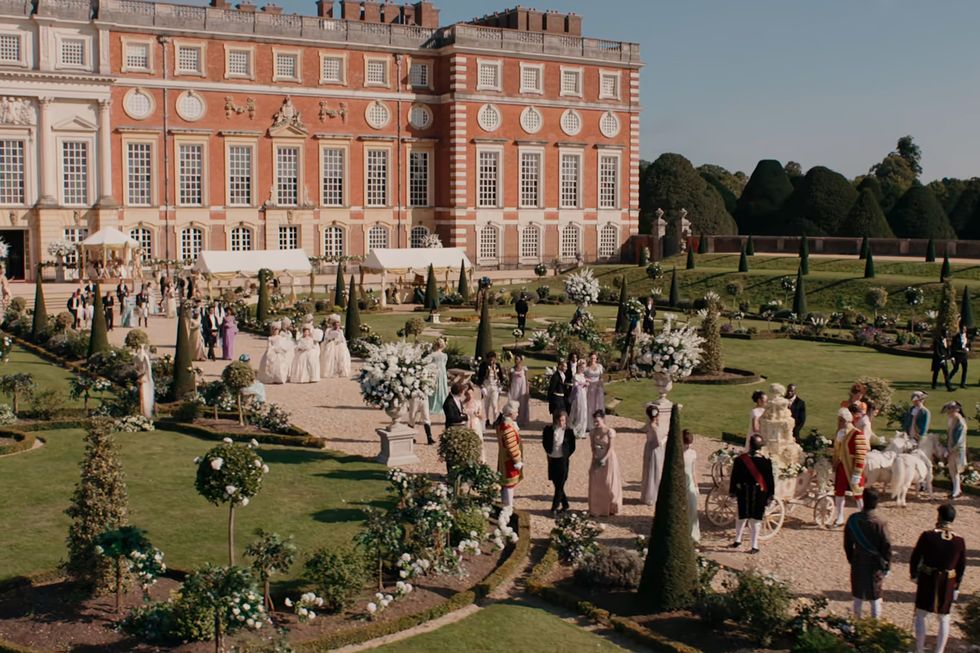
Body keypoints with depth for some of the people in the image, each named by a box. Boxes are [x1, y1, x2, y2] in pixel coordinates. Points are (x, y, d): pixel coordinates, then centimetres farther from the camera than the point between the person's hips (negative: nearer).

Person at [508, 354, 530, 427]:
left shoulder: (524, 368, -1)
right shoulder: (512, 369, 3)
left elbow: (526, 380, 0)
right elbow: (510, 380, 7)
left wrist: (527, 390, -3)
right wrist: (508, 390, 3)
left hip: (522, 388, -1)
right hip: (514, 388, 1)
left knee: (522, 404, 2)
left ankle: (522, 421, 9)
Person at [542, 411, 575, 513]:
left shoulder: (569, 431, -8)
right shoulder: (548, 429, -3)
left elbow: (572, 447, 2)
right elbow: (545, 442, 13)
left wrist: (566, 455, -3)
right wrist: (548, 452, 5)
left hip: (563, 460, -3)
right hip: (552, 459, 3)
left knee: (560, 485, -2)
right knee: (556, 483, 11)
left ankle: (555, 507, 4)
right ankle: (565, 504, 26)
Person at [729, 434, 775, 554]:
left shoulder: (740, 460, -8)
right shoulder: (766, 461, -10)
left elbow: (734, 477, -2)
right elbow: (770, 480, -4)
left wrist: (732, 492, 7)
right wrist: (770, 495, 5)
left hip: (743, 493, 1)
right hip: (759, 494, -1)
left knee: (742, 516, 18)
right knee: (756, 519, 4)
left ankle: (738, 540, 28)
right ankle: (754, 546, 5)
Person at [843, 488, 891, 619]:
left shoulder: (853, 520, -10)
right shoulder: (879, 524, -21)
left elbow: (847, 543, 1)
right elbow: (887, 546, -13)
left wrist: (851, 559, 15)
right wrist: (887, 565, 0)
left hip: (858, 563, 3)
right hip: (875, 564, -3)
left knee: (858, 595, 17)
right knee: (875, 596, 12)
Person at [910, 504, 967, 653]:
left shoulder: (927, 536, -16)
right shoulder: (959, 541, -9)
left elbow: (915, 557, -7)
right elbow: (961, 567, 1)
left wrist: (914, 575, 11)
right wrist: (956, 587, 14)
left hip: (927, 581, -2)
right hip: (947, 585, 2)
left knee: (920, 615, 15)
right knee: (944, 619, 18)